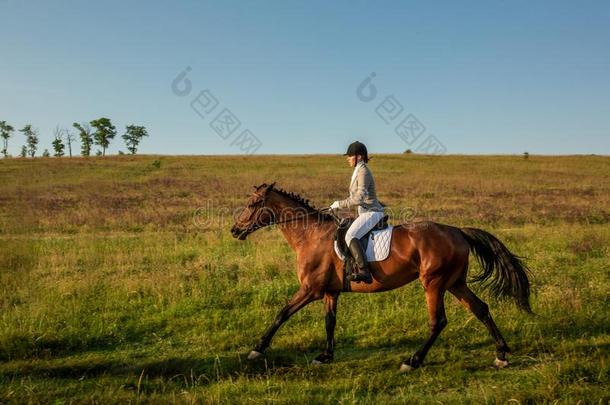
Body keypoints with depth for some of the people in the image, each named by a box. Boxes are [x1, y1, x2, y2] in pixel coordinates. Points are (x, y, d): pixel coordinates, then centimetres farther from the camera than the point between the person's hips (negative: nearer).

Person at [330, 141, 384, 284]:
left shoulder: (363, 172, -15)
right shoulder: (358, 171, 15)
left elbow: (359, 199, -23)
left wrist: (339, 204, -17)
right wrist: (340, 204, 16)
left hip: (371, 213, -11)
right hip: (366, 213, 11)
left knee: (351, 236, -29)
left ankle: (364, 272, -35)